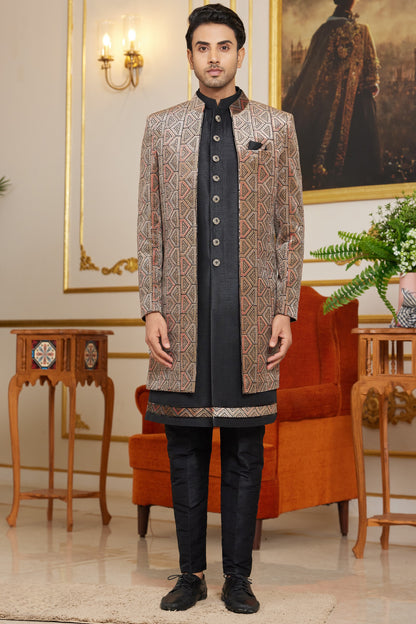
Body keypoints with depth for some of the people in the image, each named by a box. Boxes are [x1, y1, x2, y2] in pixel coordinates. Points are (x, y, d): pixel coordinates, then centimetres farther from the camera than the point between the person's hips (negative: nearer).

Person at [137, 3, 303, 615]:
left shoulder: (276, 126, 10)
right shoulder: (162, 127, 12)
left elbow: (290, 227, 8)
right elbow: (149, 225, 9)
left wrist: (286, 310, 0)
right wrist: (151, 308, 0)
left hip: (251, 314, -1)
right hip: (183, 312, 1)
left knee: (245, 450, 3)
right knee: (185, 448, 5)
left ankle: (238, 575, 14)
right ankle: (191, 572, 17)